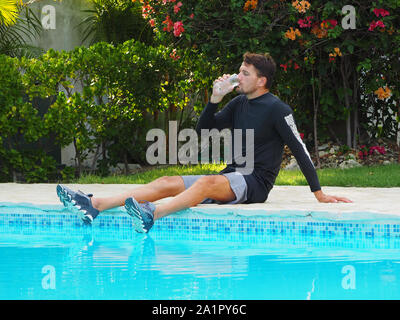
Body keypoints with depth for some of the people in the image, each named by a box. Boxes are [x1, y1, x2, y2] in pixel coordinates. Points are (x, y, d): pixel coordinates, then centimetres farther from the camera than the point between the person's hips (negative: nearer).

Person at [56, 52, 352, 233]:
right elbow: (204, 130, 17)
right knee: (167, 182, -8)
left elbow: (300, 150, -9)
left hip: (256, 183, -8)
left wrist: (319, 193, -12)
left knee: (208, 183, -37)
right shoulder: (239, 104, 15)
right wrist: (215, 99, 0)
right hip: (231, 178, 8)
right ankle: (95, 205, -21)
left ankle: (152, 214, -62)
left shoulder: (277, 109, -7)